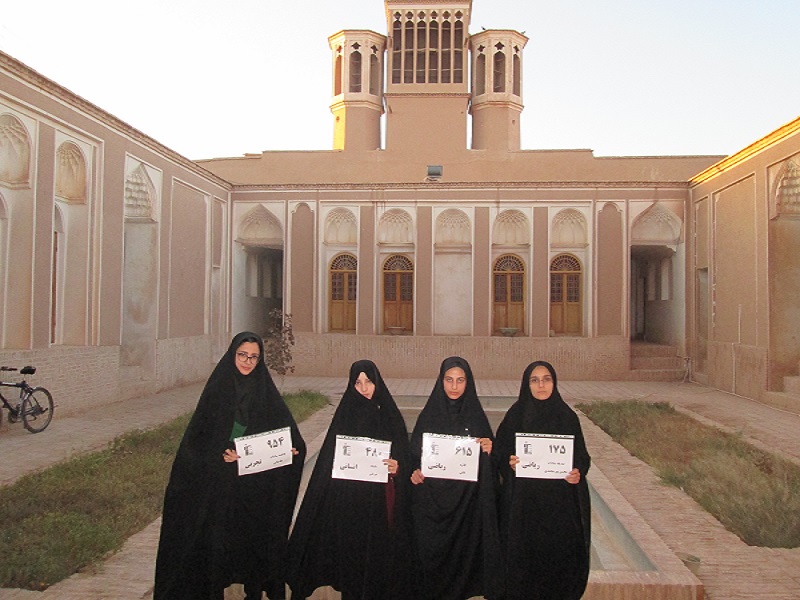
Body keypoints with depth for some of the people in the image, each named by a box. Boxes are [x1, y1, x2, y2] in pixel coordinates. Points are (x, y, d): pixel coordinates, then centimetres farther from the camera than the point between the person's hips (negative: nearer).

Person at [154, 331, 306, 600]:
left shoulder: (266, 392, 2)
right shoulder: (218, 389, -2)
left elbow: (287, 432, 5)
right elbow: (198, 435, -4)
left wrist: (289, 450, -15)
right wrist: (220, 454, -20)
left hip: (257, 485, 1)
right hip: (219, 481, -1)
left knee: (256, 535, 8)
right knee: (216, 536, 2)